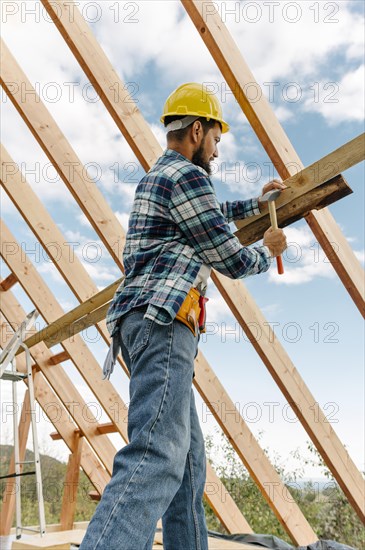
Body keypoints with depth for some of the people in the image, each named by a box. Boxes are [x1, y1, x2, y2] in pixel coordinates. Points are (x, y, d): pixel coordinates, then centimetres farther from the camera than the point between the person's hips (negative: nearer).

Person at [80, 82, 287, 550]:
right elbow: (234, 261, -2)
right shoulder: (186, 176, -3)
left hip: (147, 322, 11)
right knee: (156, 456, -22)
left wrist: (257, 203, 53)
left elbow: (211, 214, 47)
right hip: (163, 320, -11)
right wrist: (268, 251, 19)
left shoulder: (155, 178, 28)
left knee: (187, 457, 10)